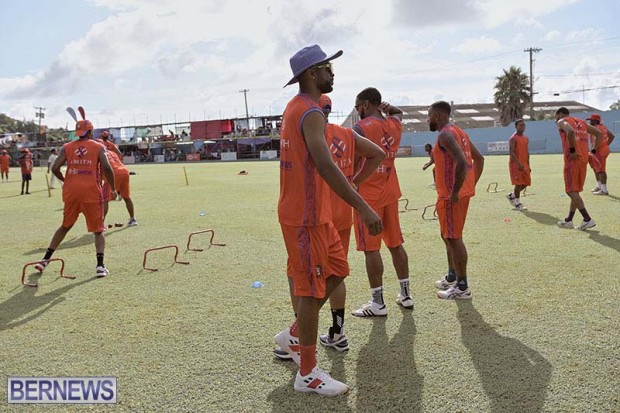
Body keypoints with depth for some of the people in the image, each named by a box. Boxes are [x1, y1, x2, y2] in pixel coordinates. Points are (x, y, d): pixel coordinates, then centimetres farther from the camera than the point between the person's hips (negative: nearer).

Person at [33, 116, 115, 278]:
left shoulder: (67, 147, 9)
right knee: (98, 230, 7)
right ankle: (100, 266, -8)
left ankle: (45, 259, 21)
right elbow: (106, 167, -12)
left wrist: (65, 180, 18)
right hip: (92, 192, -3)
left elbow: (55, 168, -1)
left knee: (65, 226, 21)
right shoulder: (99, 147, 2)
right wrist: (113, 187, -1)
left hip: (71, 192, 3)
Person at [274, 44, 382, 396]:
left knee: (338, 271, 18)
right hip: (305, 217, -10)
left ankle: (294, 335, 29)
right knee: (313, 290, -1)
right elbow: (325, 165, -33)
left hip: (313, 212, 10)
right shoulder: (311, 113, -19)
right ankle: (308, 374, 14)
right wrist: (363, 207, -36)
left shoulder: (297, 107, 14)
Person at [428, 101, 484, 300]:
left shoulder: (445, 135, -15)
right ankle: (452, 277, 31)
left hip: (452, 195, -10)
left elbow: (462, 162, -28)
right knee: (448, 235, 20)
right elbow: (479, 159, 17)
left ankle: (462, 287, 4)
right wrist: (472, 184, 17)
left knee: (454, 238, -3)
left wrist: (454, 192, -23)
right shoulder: (459, 132, 15)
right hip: (463, 191, 10)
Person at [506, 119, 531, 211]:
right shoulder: (513, 139, -10)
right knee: (519, 184, -7)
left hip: (524, 164, 8)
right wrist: (519, 164, -29)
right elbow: (511, 152, -20)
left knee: (526, 183, 7)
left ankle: (511, 196, 26)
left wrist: (528, 165, 16)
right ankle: (517, 204, 4)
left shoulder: (526, 139, 15)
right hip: (515, 164, -8)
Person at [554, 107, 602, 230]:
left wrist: (572, 150, -18)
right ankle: (569, 220, 21)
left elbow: (570, 131, -23)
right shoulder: (582, 122, 22)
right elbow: (599, 134, 18)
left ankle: (588, 219, -12)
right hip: (584, 159, 8)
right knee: (575, 191, 15)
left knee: (571, 191, -5)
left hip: (572, 158, -8)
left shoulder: (562, 121, 0)